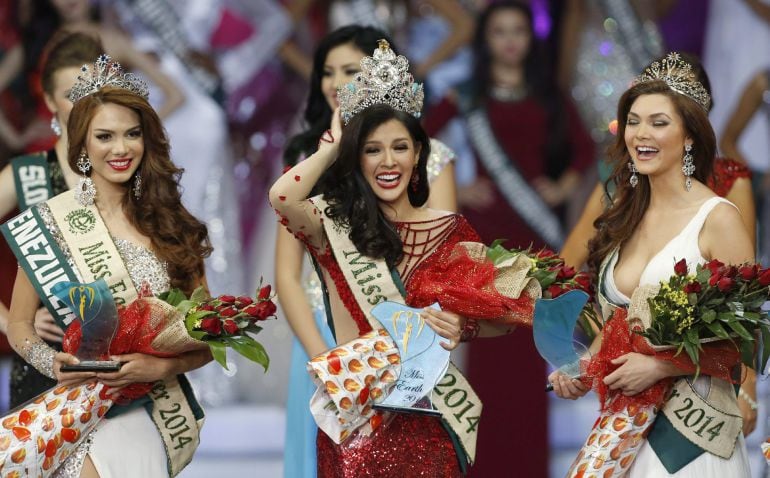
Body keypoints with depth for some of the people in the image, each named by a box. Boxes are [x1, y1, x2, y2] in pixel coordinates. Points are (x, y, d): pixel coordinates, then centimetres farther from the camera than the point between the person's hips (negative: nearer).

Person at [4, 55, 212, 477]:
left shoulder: (171, 226, 8)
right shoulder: (51, 221, 4)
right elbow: (19, 324, 9)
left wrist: (163, 366, -10)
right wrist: (51, 362, -11)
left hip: (151, 408, 0)